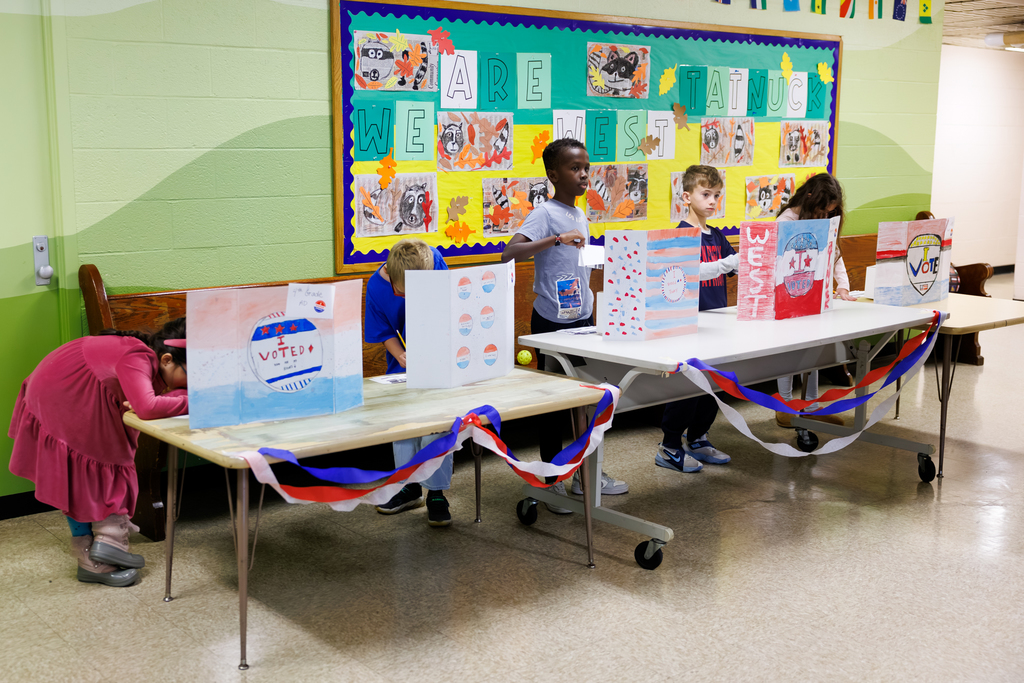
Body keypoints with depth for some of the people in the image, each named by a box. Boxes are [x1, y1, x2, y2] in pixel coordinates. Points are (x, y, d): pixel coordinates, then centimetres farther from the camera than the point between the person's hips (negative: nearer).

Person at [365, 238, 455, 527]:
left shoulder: (434, 260, -23)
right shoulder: (376, 287, -21)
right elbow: (384, 332, -7)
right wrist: (401, 357, -23)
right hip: (403, 363, 2)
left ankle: (436, 494, 2)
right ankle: (410, 487, 23)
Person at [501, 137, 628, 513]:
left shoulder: (581, 215, 11)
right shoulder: (545, 214, -14)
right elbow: (509, 253, -29)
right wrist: (557, 239, -38)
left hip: (583, 319, 8)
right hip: (552, 323, -8)